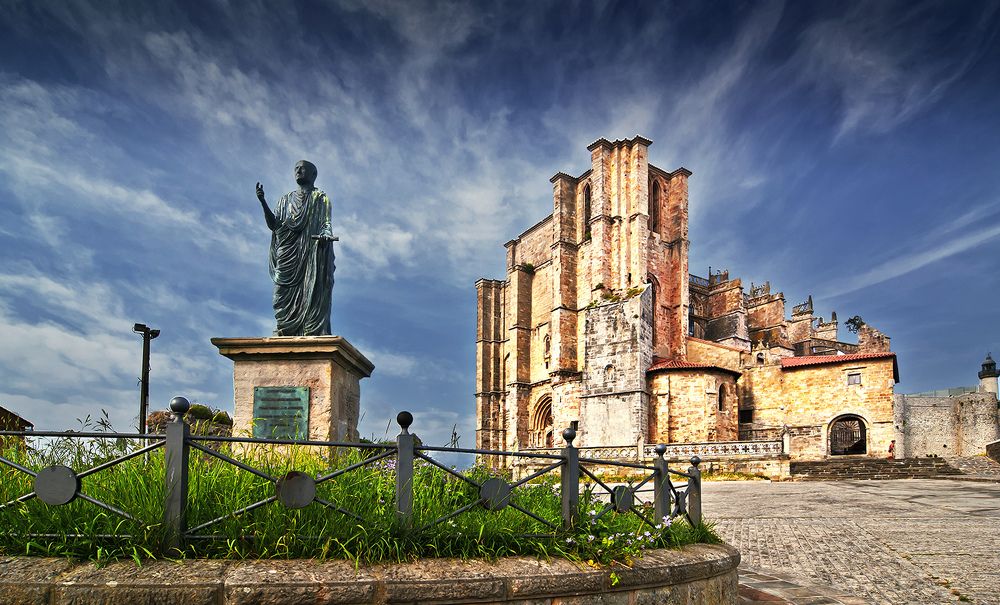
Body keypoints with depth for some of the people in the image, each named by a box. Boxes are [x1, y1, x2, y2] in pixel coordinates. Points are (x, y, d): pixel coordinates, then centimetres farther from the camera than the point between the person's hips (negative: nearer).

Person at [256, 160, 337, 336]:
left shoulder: (321, 198, 13)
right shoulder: (286, 199, 25)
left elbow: (326, 223, 0)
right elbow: (273, 224, 14)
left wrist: (326, 235, -24)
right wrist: (263, 202, 0)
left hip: (311, 252, -4)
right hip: (288, 255, 4)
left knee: (310, 294, -15)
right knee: (285, 295, -8)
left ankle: (312, 334, -23)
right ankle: (283, 335, -14)